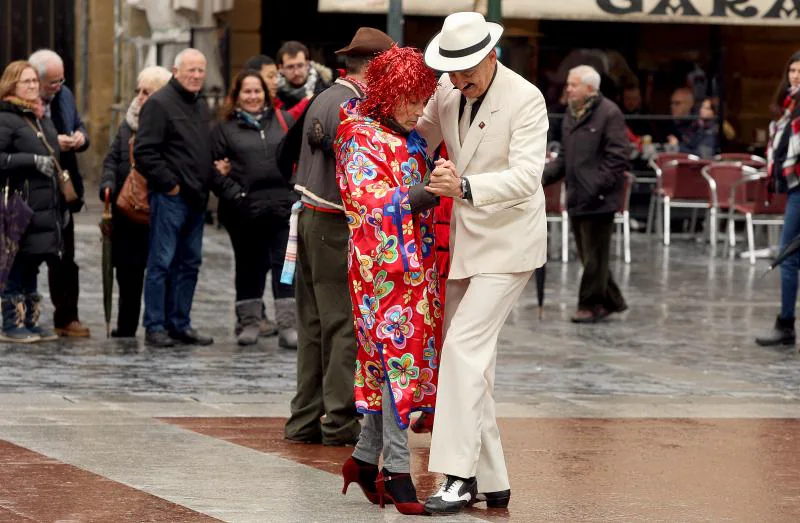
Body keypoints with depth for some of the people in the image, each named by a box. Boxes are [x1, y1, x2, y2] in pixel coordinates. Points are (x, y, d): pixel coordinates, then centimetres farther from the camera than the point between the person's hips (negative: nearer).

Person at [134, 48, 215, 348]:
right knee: (161, 262, -5)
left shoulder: (201, 107, 18)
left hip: (196, 199, 8)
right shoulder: (160, 104, -8)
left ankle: (180, 324, 16)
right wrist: (169, 184, -14)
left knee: (189, 264, 10)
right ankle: (155, 327, -2)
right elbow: (145, 153, -14)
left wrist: (207, 185, 14)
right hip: (170, 197, -8)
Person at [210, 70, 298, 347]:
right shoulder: (225, 128, 6)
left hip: (282, 207, 1)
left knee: (285, 265, -4)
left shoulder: (283, 121, 12)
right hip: (245, 209, -1)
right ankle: (248, 323, 19)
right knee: (249, 267, 9)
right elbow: (215, 168, 1)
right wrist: (232, 193, -12)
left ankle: (288, 327, -4)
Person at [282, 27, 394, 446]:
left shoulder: (323, 98, 15)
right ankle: (340, 420, -3)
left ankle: (305, 419, 13)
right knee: (345, 324, -5)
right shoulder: (351, 107, -15)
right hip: (338, 226, -10)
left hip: (311, 219, 10)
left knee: (313, 324, 11)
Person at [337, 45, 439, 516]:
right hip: (381, 262, -8)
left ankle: (366, 459, 17)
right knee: (399, 357, -10)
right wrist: (425, 193, -27)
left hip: (416, 261, 8)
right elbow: (370, 199, -20)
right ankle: (397, 470, -7)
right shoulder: (359, 138, -9)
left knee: (393, 361, 8)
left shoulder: (410, 137, 16)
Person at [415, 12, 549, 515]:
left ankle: (459, 477, -19)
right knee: (469, 359, 10)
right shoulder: (447, 93, 3)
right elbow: (417, 142, 23)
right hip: (464, 241, 8)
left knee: (464, 346, -18)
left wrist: (465, 186, -43)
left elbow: (526, 177, -29)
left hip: (506, 244, -8)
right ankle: (491, 481, 17)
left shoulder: (526, 100, -18)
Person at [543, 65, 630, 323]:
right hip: (577, 196, 9)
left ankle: (591, 306, 6)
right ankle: (612, 301, 23)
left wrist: (598, 186, -20)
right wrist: (544, 176, 5)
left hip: (598, 199, -9)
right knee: (587, 254, 12)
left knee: (594, 254, -2)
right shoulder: (571, 115, 15)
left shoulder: (609, 114, -11)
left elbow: (617, 157, -15)